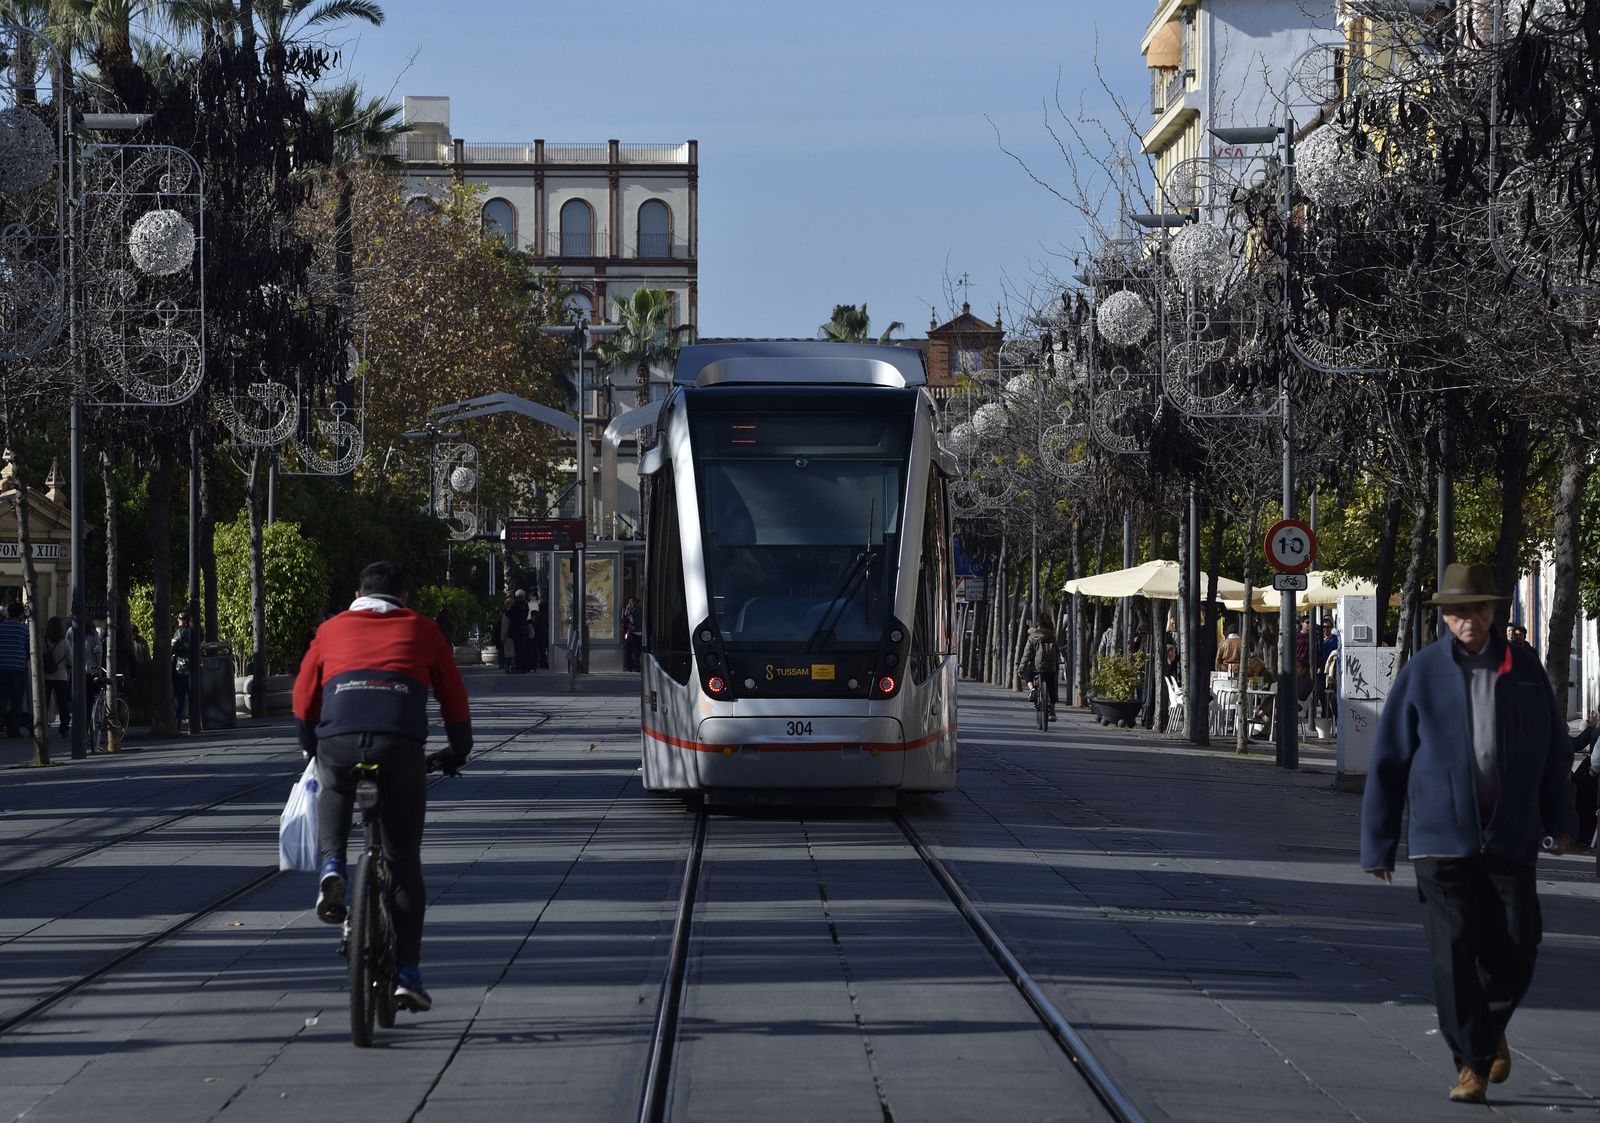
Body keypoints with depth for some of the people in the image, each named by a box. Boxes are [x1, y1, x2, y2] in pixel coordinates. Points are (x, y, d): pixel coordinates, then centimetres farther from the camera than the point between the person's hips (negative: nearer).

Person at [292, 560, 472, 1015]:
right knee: (404, 862, 9)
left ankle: (332, 867, 9)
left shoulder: (333, 629, 25)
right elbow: (454, 696, 26)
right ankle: (407, 974, 5)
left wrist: (312, 750, 43)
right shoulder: (421, 629, 24)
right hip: (401, 742, -1)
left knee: (333, 790, 37)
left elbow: (303, 698, 27)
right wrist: (458, 751, 41)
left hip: (338, 738, 1)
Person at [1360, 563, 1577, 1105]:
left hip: (1510, 835, 2)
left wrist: (1559, 818, 9)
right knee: (1454, 952, -5)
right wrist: (1378, 843, 0)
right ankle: (1472, 1064, 4)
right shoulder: (1422, 673, -1)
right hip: (1441, 834, -2)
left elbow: (1553, 748, 13)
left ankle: (1491, 1026, 28)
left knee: (1516, 947, 0)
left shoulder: (1523, 668, 5)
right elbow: (1388, 760, 1)